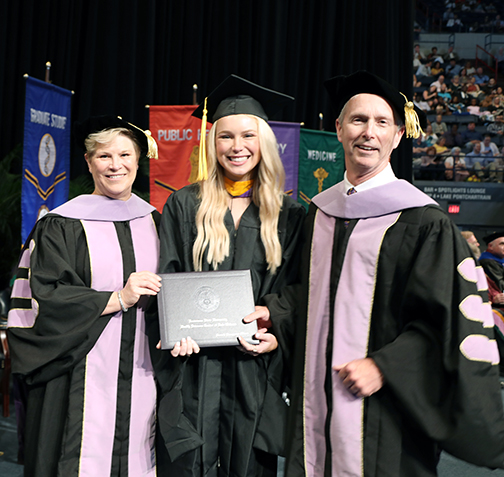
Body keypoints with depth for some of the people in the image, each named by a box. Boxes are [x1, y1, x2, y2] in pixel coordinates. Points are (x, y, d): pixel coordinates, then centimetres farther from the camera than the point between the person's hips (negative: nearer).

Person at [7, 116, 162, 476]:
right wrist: (118, 298, -17)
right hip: (83, 375, -4)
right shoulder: (62, 225, -3)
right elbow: (47, 297, -10)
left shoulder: (151, 221, 10)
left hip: (139, 372, 4)